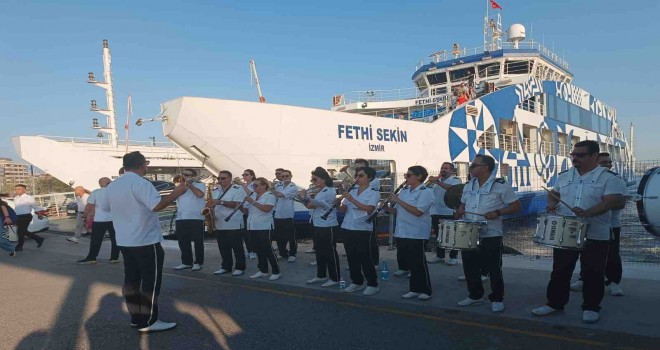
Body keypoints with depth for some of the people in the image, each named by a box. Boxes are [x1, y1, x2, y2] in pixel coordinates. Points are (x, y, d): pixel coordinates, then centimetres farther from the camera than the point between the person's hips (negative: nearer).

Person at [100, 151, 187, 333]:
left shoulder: (113, 186, 9)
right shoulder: (141, 183, -18)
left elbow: (104, 207, 23)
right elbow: (157, 205, -31)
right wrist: (176, 193, -21)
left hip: (124, 241, 9)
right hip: (146, 241, -8)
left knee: (131, 279, 13)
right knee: (151, 281, 0)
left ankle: (136, 318, 19)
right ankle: (148, 322, 4)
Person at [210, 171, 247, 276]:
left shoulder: (238, 189, -8)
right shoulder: (216, 191, 14)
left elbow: (237, 204, -18)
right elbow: (213, 204, 20)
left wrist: (220, 202, -24)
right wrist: (210, 206, -4)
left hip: (234, 225, -6)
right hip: (219, 225, 6)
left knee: (237, 248, 2)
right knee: (223, 248, 12)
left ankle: (240, 267, 11)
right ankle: (226, 266, 23)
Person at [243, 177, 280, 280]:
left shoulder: (270, 196, -7)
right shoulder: (252, 196, 15)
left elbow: (266, 209, -23)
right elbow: (247, 211, 17)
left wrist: (253, 202, -22)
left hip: (264, 227, -7)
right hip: (252, 227, 7)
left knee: (267, 249, -6)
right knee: (258, 249, 10)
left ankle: (276, 272, 1)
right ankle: (263, 271, 20)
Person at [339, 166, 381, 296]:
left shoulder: (374, 193, -4)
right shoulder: (351, 192, 12)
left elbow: (369, 209, -19)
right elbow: (342, 210, 8)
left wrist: (352, 200, -24)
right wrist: (340, 201, -13)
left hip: (363, 229, -6)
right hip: (348, 228, 6)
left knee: (365, 258, -3)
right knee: (351, 257, 10)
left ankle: (373, 284, 8)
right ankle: (357, 282, 22)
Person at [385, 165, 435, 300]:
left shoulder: (426, 192, -10)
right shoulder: (404, 191, 12)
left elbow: (418, 212, -22)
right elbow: (397, 211, 15)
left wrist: (398, 201, -20)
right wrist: (387, 208, -6)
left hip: (417, 234, -7)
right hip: (402, 233, 7)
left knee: (419, 263, 0)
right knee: (409, 262, 11)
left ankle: (426, 291, 13)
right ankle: (415, 289, 22)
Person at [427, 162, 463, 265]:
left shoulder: (456, 180, -4)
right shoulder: (436, 180, 18)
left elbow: (452, 188, -27)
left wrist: (437, 182, -36)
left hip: (450, 213, -6)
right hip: (436, 212, 6)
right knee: (438, 235, 12)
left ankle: (453, 257, 10)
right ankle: (439, 255, 22)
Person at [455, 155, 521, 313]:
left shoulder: (501, 186, -9)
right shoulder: (468, 185, 10)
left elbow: (516, 206, -8)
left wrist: (497, 212, -21)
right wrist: (460, 212, -1)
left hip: (491, 236, -6)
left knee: (494, 269, 3)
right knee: (470, 267, 12)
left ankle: (497, 299, 19)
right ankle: (475, 295, 29)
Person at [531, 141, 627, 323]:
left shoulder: (609, 178, -8)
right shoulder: (563, 176, 9)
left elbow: (617, 201, -19)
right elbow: (554, 193, 21)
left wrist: (587, 213, -29)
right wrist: (552, 204, -2)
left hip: (595, 236, -4)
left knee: (592, 274, 6)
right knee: (560, 271, 11)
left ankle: (591, 308, 21)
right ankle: (555, 303, 22)